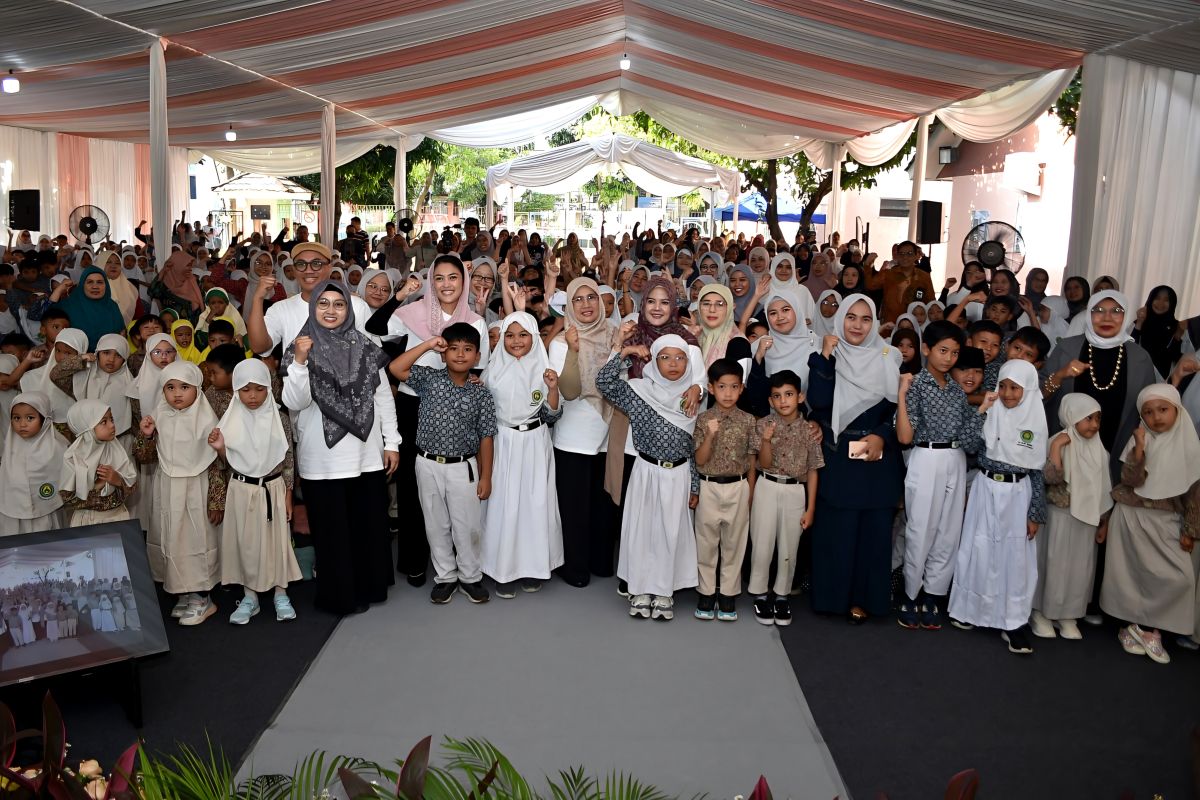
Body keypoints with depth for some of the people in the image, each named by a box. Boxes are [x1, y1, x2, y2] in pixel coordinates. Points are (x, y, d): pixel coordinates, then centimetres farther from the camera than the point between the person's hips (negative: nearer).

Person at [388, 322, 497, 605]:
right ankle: (445, 576, 26)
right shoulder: (429, 379, -2)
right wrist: (427, 345, -14)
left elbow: (486, 439, -1)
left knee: (467, 526, 6)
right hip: (429, 465, 1)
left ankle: (470, 576, 25)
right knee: (436, 525, 12)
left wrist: (486, 477, -3)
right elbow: (395, 368, -15)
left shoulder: (481, 395, -3)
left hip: (463, 467, -1)